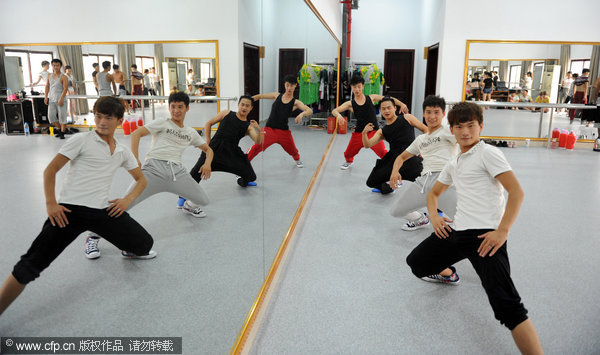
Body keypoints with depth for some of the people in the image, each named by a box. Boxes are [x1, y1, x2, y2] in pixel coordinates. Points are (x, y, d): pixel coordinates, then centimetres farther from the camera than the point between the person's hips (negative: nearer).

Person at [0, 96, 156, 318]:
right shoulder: (82, 140, 0)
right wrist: (51, 203, -11)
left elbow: (141, 180, 21)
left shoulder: (123, 152, 13)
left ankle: (129, 250, 40)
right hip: (69, 210, -4)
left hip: (103, 210, 4)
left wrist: (128, 200, 3)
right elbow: (50, 170, -1)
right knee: (31, 265, -14)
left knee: (145, 245, 2)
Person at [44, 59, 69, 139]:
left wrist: (61, 99, -21)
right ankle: (59, 129, 20)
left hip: (60, 100, -6)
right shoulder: (49, 76, 11)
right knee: (51, 116, 3)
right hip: (51, 99, 6)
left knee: (62, 117, -3)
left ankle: (62, 133, 5)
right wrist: (46, 97, 9)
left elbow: (65, 89, -13)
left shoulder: (63, 77, -7)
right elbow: (47, 87, 17)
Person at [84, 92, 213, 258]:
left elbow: (208, 149, 29)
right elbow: (136, 134, 0)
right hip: (154, 168, -4)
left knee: (203, 200, -5)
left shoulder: (191, 133, 22)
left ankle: (189, 206, 35)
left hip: (177, 171, 4)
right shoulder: (162, 123, 10)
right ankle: (93, 237, -2)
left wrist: (207, 163, 7)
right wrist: (135, 160, -12)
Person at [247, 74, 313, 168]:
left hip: (284, 131, 1)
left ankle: (297, 160, 54)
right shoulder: (277, 96, 3)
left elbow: (310, 110, -16)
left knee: (292, 150, 19)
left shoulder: (295, 102, -3)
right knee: (257, 147, -22)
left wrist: (302, 114, -36)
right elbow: (260, 96, 11)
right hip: (269, 129, -1)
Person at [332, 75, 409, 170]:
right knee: (348, 154, 14)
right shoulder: (350, 104, -2)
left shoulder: (371, 98, 0)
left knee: (382, 152, -23)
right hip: (359, 133, 2)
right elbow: (334, 111, -10)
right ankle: (348, 162, 49)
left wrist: (401, 104, -6)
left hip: (373, 131, -2)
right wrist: (339, 115, -33)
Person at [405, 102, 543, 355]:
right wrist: (434, 216, 10)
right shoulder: (453, 164, 19)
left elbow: (516, 192, -12)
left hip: (485, 236, -7)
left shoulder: (488, 153, -4)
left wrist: (502, 231, -20)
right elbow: (434, 193, 31)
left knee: (508, 307, -20)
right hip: (455, 230, 7)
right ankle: (447, 274, 45)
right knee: (416, 263, 14)